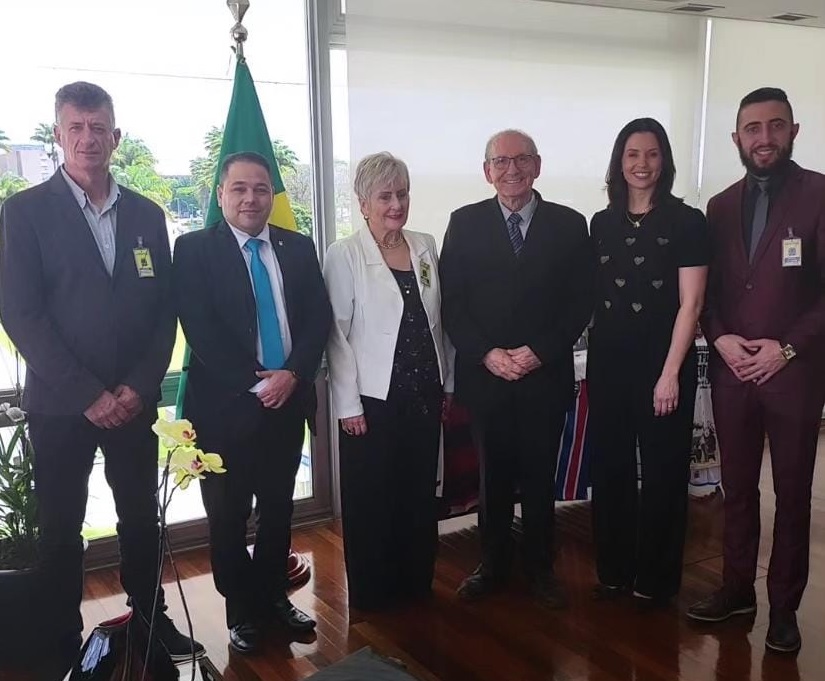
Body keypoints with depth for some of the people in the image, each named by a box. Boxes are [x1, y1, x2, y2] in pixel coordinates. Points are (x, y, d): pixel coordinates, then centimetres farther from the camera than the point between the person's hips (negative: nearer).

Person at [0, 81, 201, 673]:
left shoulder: (147, 215, 7)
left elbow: (165, 309, 6)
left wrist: (140, 385, -6)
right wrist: (87, 393, -14)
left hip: (133, 400, 3)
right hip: (59, 404, -3)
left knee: (142, 516, 12)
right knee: (61, 528, 9)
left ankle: (151, 619, 31)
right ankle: (65, 640, 26)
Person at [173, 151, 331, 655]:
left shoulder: (299, 248, 8)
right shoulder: (194, 249, -4)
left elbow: (319, 318, 2)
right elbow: (200, 330, -12)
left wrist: (292, 374, -13)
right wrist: (255, 382, -17)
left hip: (288, 399, 4)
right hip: (225, 403, -3)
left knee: (278, 508, 15)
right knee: (229, 515, 9)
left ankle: (274, 595, 33)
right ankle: (241, 608, 27)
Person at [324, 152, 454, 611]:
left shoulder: (426, 247, 6)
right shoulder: (345, 256, -8)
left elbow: (439, 320, 11)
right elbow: (337, 335, -9)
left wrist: (448, 384, 11)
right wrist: (348, 404, -11)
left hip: (425, 395, 5)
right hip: (374, 399, -4)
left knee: (421, 493, 14)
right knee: (372, 499, 8)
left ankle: (416, 582, 32)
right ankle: (372, 590, 26)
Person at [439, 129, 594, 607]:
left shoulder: (570, 225, 3)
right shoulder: (465, 223, 3)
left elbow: (582, 302, 1)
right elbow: (451, 302, 0)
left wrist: (539, 351, -10)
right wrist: (487, 354, -11)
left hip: (547, 374, 0)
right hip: (484, 374, 0)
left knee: (540, 476, 10)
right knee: (494, 475, 10)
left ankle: (541, 567, 27)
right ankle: (493, 565, 27)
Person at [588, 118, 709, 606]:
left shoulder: (687, 222, -5)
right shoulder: (602, 224, 8)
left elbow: (690, 305, -9)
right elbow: (593, 297, 9)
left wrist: (670, 373, -13)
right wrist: (593, 359, 3)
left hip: (663, 365, -4)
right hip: (608, 363, 4)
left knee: (663, 472, 6)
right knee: (610, 468, 11)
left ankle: (656, 579, 22)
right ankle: (613, 569, 27)